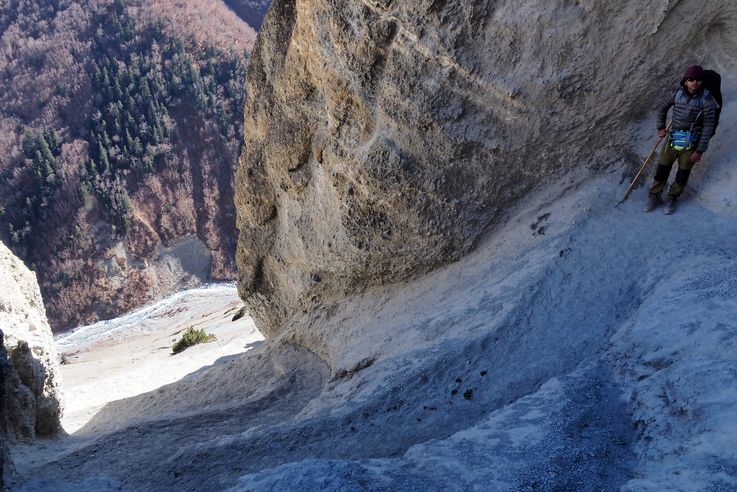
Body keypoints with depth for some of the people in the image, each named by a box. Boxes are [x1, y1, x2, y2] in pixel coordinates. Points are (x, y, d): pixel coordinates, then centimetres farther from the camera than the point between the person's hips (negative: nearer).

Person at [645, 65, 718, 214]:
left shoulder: (707, 100, -13)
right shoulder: (677, 94, -6)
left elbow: (708, 127, -11)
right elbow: (661, 107, 15)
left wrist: (700, 150, -11)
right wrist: (660, 128, 13)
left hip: (691, 144, -2)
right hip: (672, 139, 2)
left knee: (682, 175, 8)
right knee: (661, 170, 6)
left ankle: (672, 199, 28)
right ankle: (654, 198, 22)